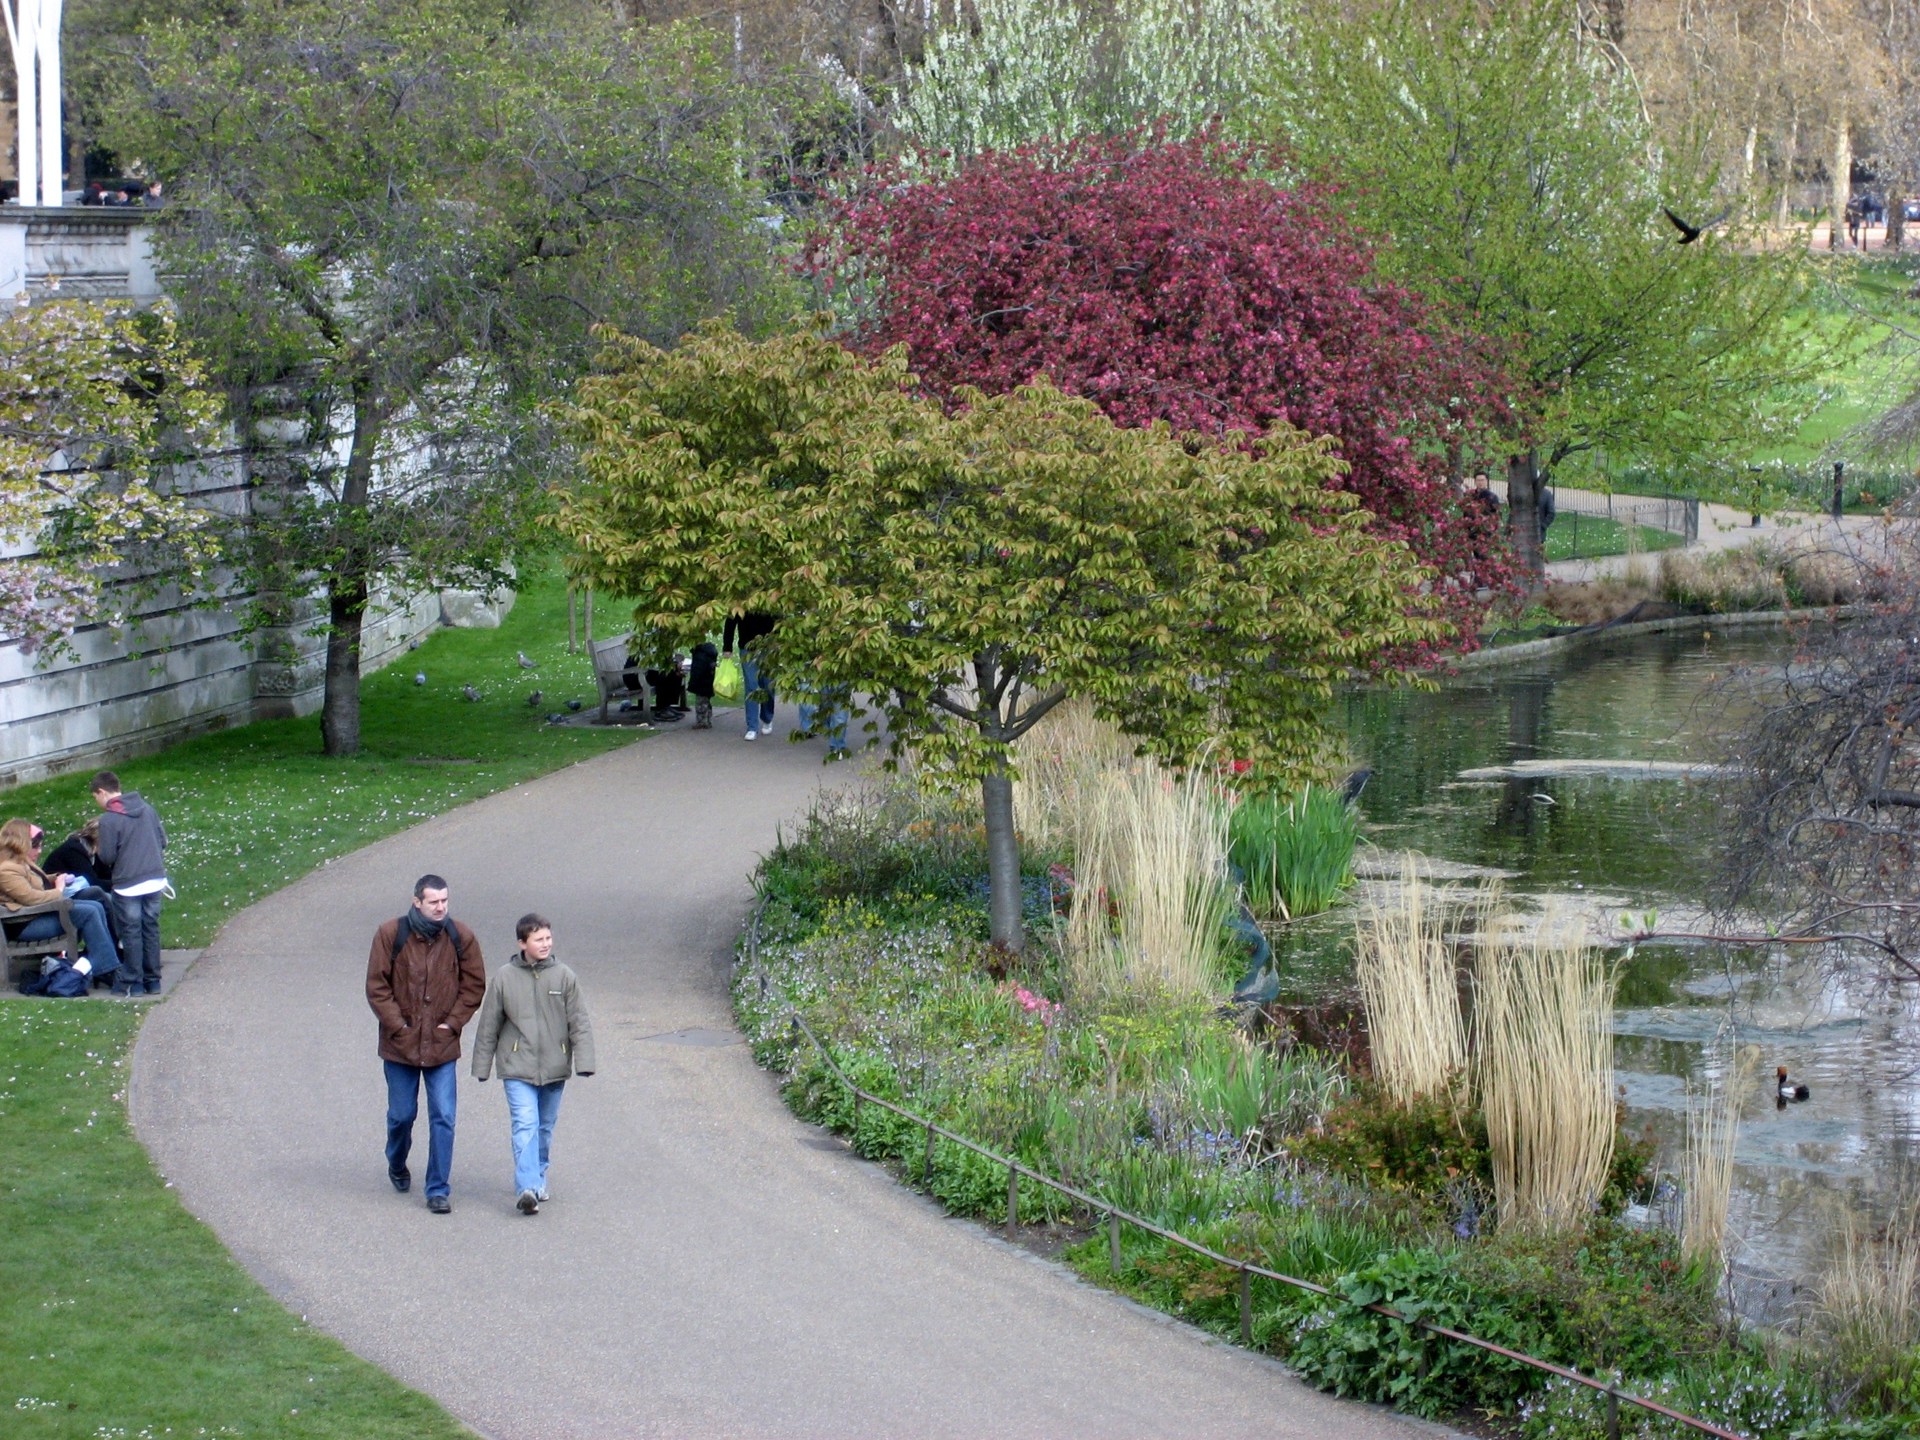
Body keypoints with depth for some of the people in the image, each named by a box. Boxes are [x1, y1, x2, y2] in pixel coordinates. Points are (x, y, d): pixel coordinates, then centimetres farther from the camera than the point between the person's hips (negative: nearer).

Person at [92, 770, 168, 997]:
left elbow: (107, 857, -13)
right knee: (151, 929, 13)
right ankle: (153, 980, 17)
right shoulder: (147, 809, 6)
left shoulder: (108, 819, -13)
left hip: (128, 885, -6)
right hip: (155, 880, 6)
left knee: (131, 933, 4)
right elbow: (163, 840, 12)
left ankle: (134, 983, 7)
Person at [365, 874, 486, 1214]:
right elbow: (377, 986, -4)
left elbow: (474, 985, 6)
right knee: (401, 1115, 11)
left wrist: (453, 1022, -3)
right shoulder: (391, 935, -7)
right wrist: (398, 1026, -9)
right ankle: (397, 1166, 40)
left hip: (442, 1045, 0)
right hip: (401, 1045, 0)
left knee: (443, 1118, -4)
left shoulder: (460, 938, -3)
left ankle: (439, 1189, 3)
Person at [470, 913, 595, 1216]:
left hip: (554, 1068, 2)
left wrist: (584, 1061, -7)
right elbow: (488, 1026, 5)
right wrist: (482, 1066, 8)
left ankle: (538, 1181, 29)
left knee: (545, 1127, 13)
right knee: (526, 1125, -15)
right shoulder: (504, 978, -2)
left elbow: (579, 1023, 1)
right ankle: (527, 1188, -23)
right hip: (517, 1068, -2)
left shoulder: (564, 977, 0)